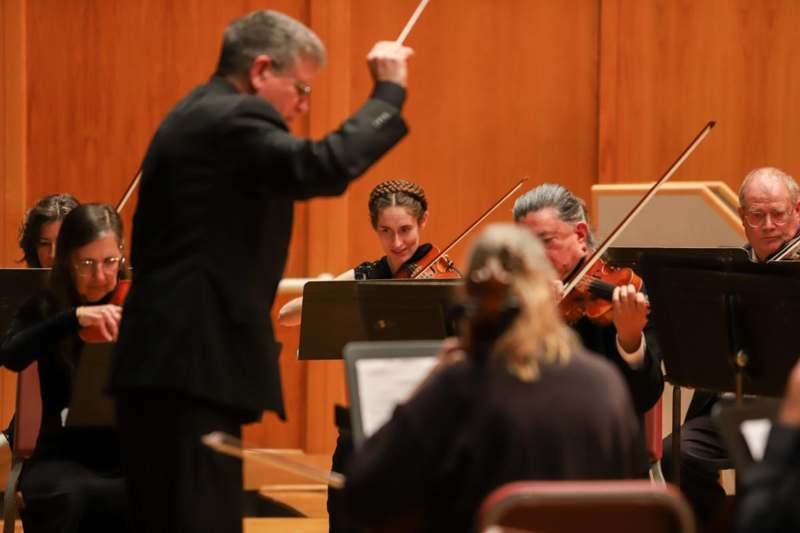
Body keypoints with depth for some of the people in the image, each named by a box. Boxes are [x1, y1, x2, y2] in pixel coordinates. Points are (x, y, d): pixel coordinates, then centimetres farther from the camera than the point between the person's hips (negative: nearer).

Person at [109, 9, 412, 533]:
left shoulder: (197, 117, 19)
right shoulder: (232, 118, -13)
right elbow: (325, 167, -26)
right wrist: (389, 91, -15)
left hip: (165, 360, 11)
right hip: (195, 363, -11)